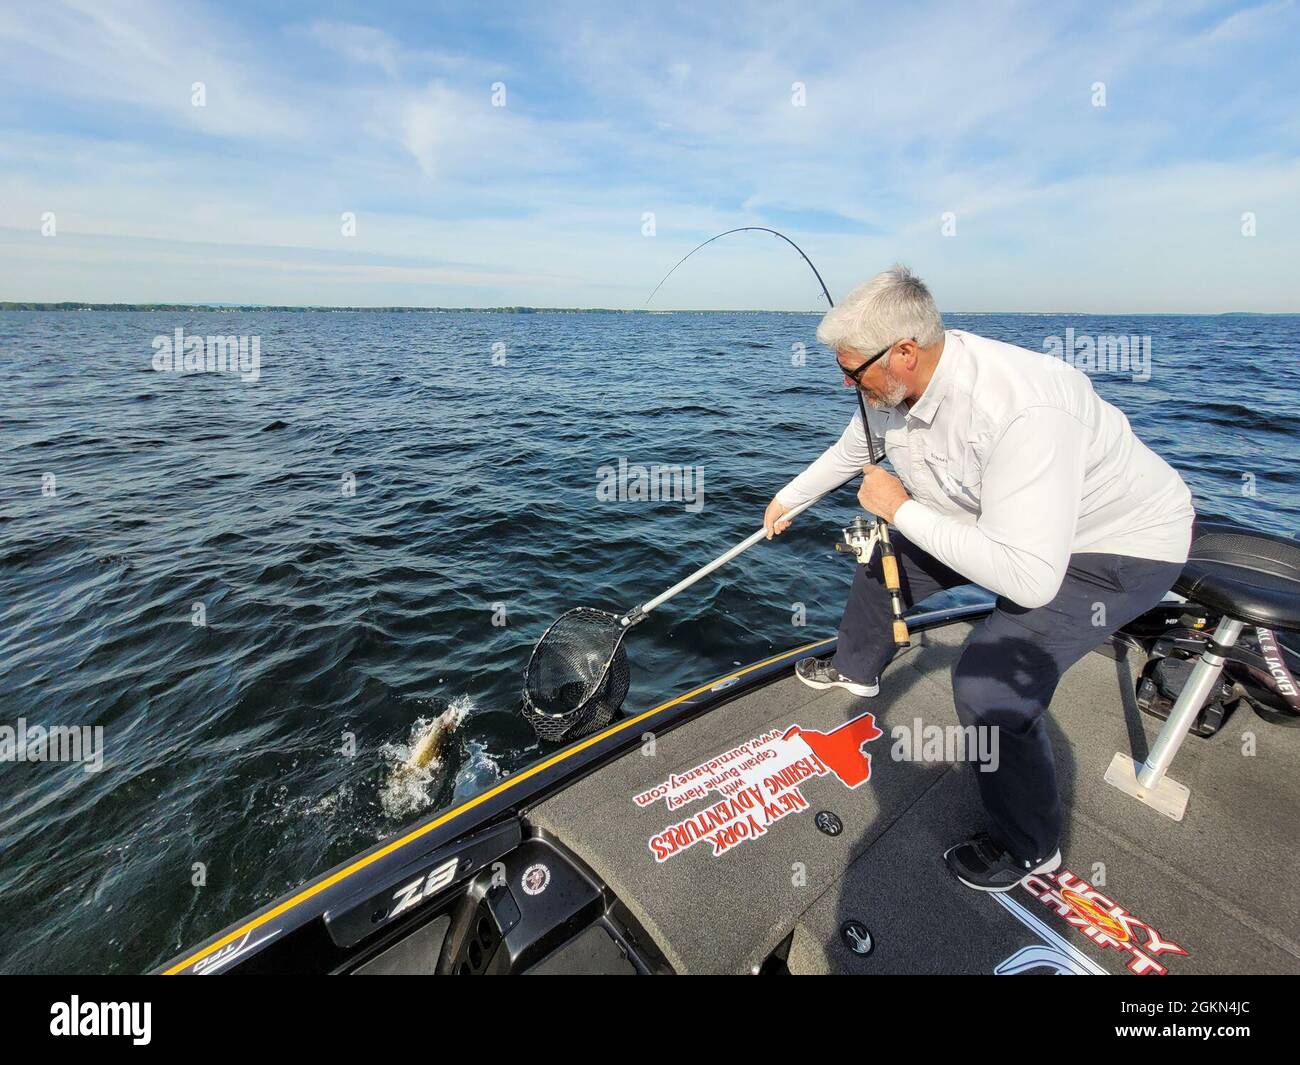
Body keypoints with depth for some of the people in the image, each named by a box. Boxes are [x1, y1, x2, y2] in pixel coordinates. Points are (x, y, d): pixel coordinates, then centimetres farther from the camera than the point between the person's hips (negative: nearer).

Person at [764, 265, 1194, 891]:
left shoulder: (1022, 412, -40)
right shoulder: (894, 384, -15)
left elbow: (1028, 581, -42)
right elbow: (851, 450, 7)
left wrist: (902, 509, -35)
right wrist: (789, 498, 20)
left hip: (1120, 542, -8)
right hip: (1004, 517, 9)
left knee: (988, 687, -20)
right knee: (885, 557, 13)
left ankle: (1030, 848, 10)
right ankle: (855, 669, 42)